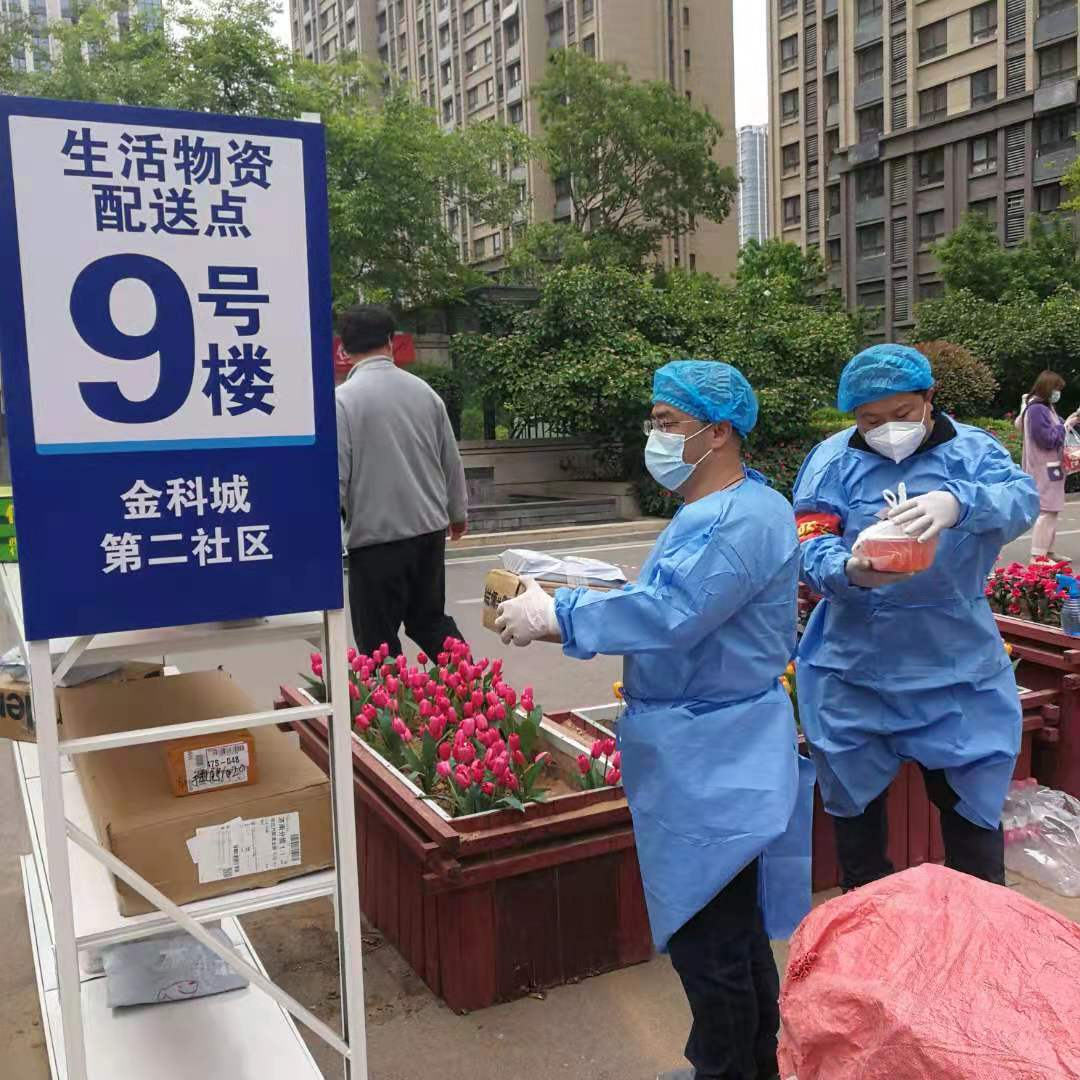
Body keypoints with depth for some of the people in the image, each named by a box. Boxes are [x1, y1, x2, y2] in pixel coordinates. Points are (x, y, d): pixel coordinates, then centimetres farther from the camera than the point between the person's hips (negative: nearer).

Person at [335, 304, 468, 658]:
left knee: (379, 641, 6)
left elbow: (335, 476, -12)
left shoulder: (343, 398, -11)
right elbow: (452, 460, 13)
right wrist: (458, 512, 28)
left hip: (376, 536, -5)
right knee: (431, 620, 21)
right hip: (430, 528, 6)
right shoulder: (423, 391, 5)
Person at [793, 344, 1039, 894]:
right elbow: (810, 545, -12)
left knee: (971, 806, 9)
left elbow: (1021, 499, -22)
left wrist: (958, 503, -45)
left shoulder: (971, 450, -3)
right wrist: (849, 572, -35)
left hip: (956, 669, -1)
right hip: (853, 671, 1)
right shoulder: (832, 460, -3)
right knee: (855, 805, 16)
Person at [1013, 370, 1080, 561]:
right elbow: (1048, 439, -19)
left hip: (1050, 468, 11)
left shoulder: (1046, 408, 15)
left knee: (1051, 511, 13)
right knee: (1046, 511, -11)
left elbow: (1053, 432, 20)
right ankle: (1038, 556, -10)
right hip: (1043, 469, -11)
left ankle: (1047, 553, 19)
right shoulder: (1036, 410, -16)